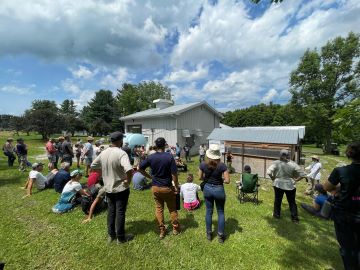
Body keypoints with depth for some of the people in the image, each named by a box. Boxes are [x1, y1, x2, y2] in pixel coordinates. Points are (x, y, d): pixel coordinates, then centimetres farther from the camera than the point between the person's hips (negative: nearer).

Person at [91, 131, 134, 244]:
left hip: (108, 188, 6)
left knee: (111, 211, 20)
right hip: (121, 188, -6)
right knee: (120, 212, 9)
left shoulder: (103, 153, -2)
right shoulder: (121, 153, -24)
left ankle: (111, 235, 36)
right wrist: (128, 181, -21)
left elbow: (93, 166, 13)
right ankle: (121, 237, 25)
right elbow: (129, 170, -39)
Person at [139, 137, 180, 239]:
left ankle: (162, 231, 27)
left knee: (159, 209, 16)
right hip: (167, 187, -2)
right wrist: (176, 187, -6)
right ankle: (175, 229, 30)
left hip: (155, 187, 3)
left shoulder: (151, 157, -7)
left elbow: (140, 168, 0)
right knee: (172, 208, 15)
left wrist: (149, 176, 9)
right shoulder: (169, 157, -16)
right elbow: (174, 174, -17)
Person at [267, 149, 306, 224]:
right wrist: (296, 180, 7)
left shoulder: (276, 163, -13)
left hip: (278, 184, -1)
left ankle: (276, 214, 29)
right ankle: (295, 218, 22)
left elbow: (268, 172, -20)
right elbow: (302, 175, -6)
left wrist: (273, 178, -3)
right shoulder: (293, 164, -7)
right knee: (292, 202, 16)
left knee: (277, 200, 15)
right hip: (290, 185, 1)